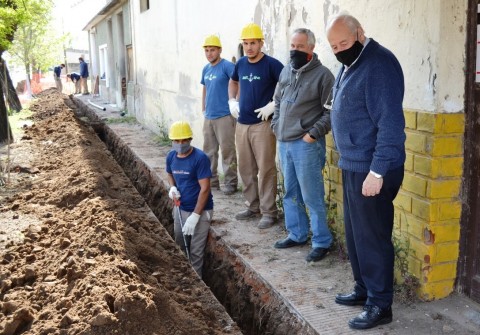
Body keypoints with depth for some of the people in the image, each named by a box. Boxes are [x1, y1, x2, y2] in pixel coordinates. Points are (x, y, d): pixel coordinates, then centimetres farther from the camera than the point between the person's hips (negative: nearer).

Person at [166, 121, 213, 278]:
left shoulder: (200, 158, -22)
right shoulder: (171, 156, -2)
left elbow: (205, 189, -22)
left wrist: (195, 216, -24)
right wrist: (172, 187, -3)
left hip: (200, 211, -7)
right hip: (180, 208, 7)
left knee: (195, 252, -1)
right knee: (179, 247, 20)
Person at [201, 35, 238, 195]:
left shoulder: (227, 66, -10)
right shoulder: (206, 69, 14)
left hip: (224, 116, -8)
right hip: (208, 117, 8)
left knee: (227, 150, -4)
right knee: (209, 150, 13)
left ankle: (231, 183, 3)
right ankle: (211, 180, 24)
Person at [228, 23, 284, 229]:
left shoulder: (271, 64, -9)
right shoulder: (241, 64, 9)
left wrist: (273, 105, -19)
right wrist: (232, 101, 14)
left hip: (262, 124, -7)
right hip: (242, 124, 7)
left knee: (265, 169, -4)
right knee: (246, 169, 13)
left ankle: (269, 212, 3)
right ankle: (252, 206, 26)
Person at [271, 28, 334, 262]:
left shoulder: (322, 74, -9)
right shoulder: (286, 71, 12)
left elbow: (330, 111, -12)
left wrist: (313, 134, -16)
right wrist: (276, 126, 12)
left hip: (306, 144, -7)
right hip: (284, 142, 7)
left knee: (311, 195, -3)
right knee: (291, 192, 15)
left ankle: (321, 242, 9)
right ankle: (296, 234, 29)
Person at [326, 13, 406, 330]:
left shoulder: (379, 64, -18)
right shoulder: (351, 63, 13)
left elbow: (391, 124, -23)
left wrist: (377, 171, -24)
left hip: (372, 168, -10)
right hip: (353, 164, 10)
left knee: (372, 236, -1)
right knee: (355, 232, 18)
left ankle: (380, 305, 13)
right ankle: (364, 288, 33)